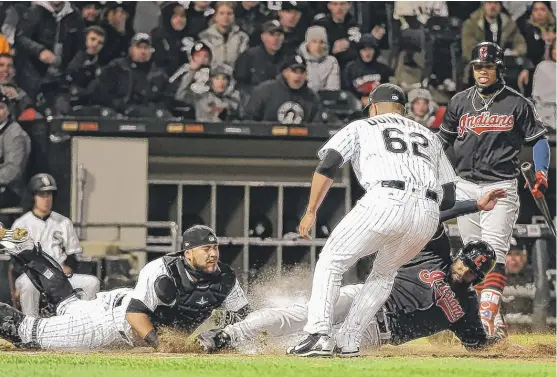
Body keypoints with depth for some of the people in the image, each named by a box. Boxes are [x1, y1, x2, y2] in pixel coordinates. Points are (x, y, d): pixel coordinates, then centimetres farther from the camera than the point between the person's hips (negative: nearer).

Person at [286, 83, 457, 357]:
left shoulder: (362, 127, 23)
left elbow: (327, 164, 7)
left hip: (385, 201, -4)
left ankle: (319, 336, -4)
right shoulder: (428, 135, 34)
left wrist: (311, 211, 10)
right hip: (428, 214, 4)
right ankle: (347, 342, 16)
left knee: (331, 261, 10)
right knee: (384, 273, 26)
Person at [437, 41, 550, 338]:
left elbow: (538, 139, 5)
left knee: (494, 253, -16)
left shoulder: (517, 104, 0)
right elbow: (442, 141, 16)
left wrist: (541, 173, -10)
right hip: (465, 187, 4)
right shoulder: (460, 102, 9)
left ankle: (487, 317, -26)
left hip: (501, 187, -4)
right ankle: (484, 312, 13)